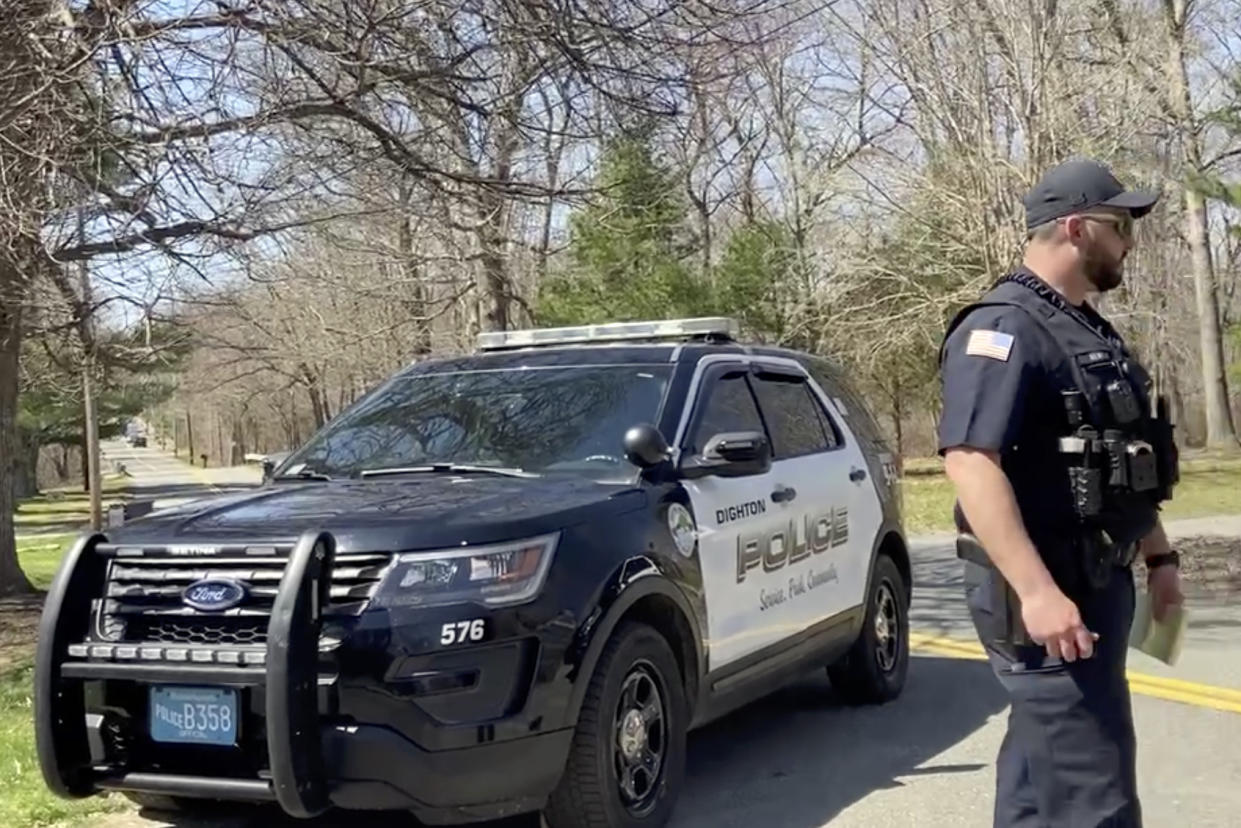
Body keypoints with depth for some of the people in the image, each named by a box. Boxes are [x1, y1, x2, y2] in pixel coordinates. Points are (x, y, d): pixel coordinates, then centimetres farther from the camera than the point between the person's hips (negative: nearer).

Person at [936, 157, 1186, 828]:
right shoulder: (1003, 328, -15)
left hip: (1100, 579, 10)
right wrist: (1038, 590, -32)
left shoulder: (1090, 332, 17)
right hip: (1047, 591, -10)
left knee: (1043, 770, 18)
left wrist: (1158, 555, 25)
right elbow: (970, 461, -27)